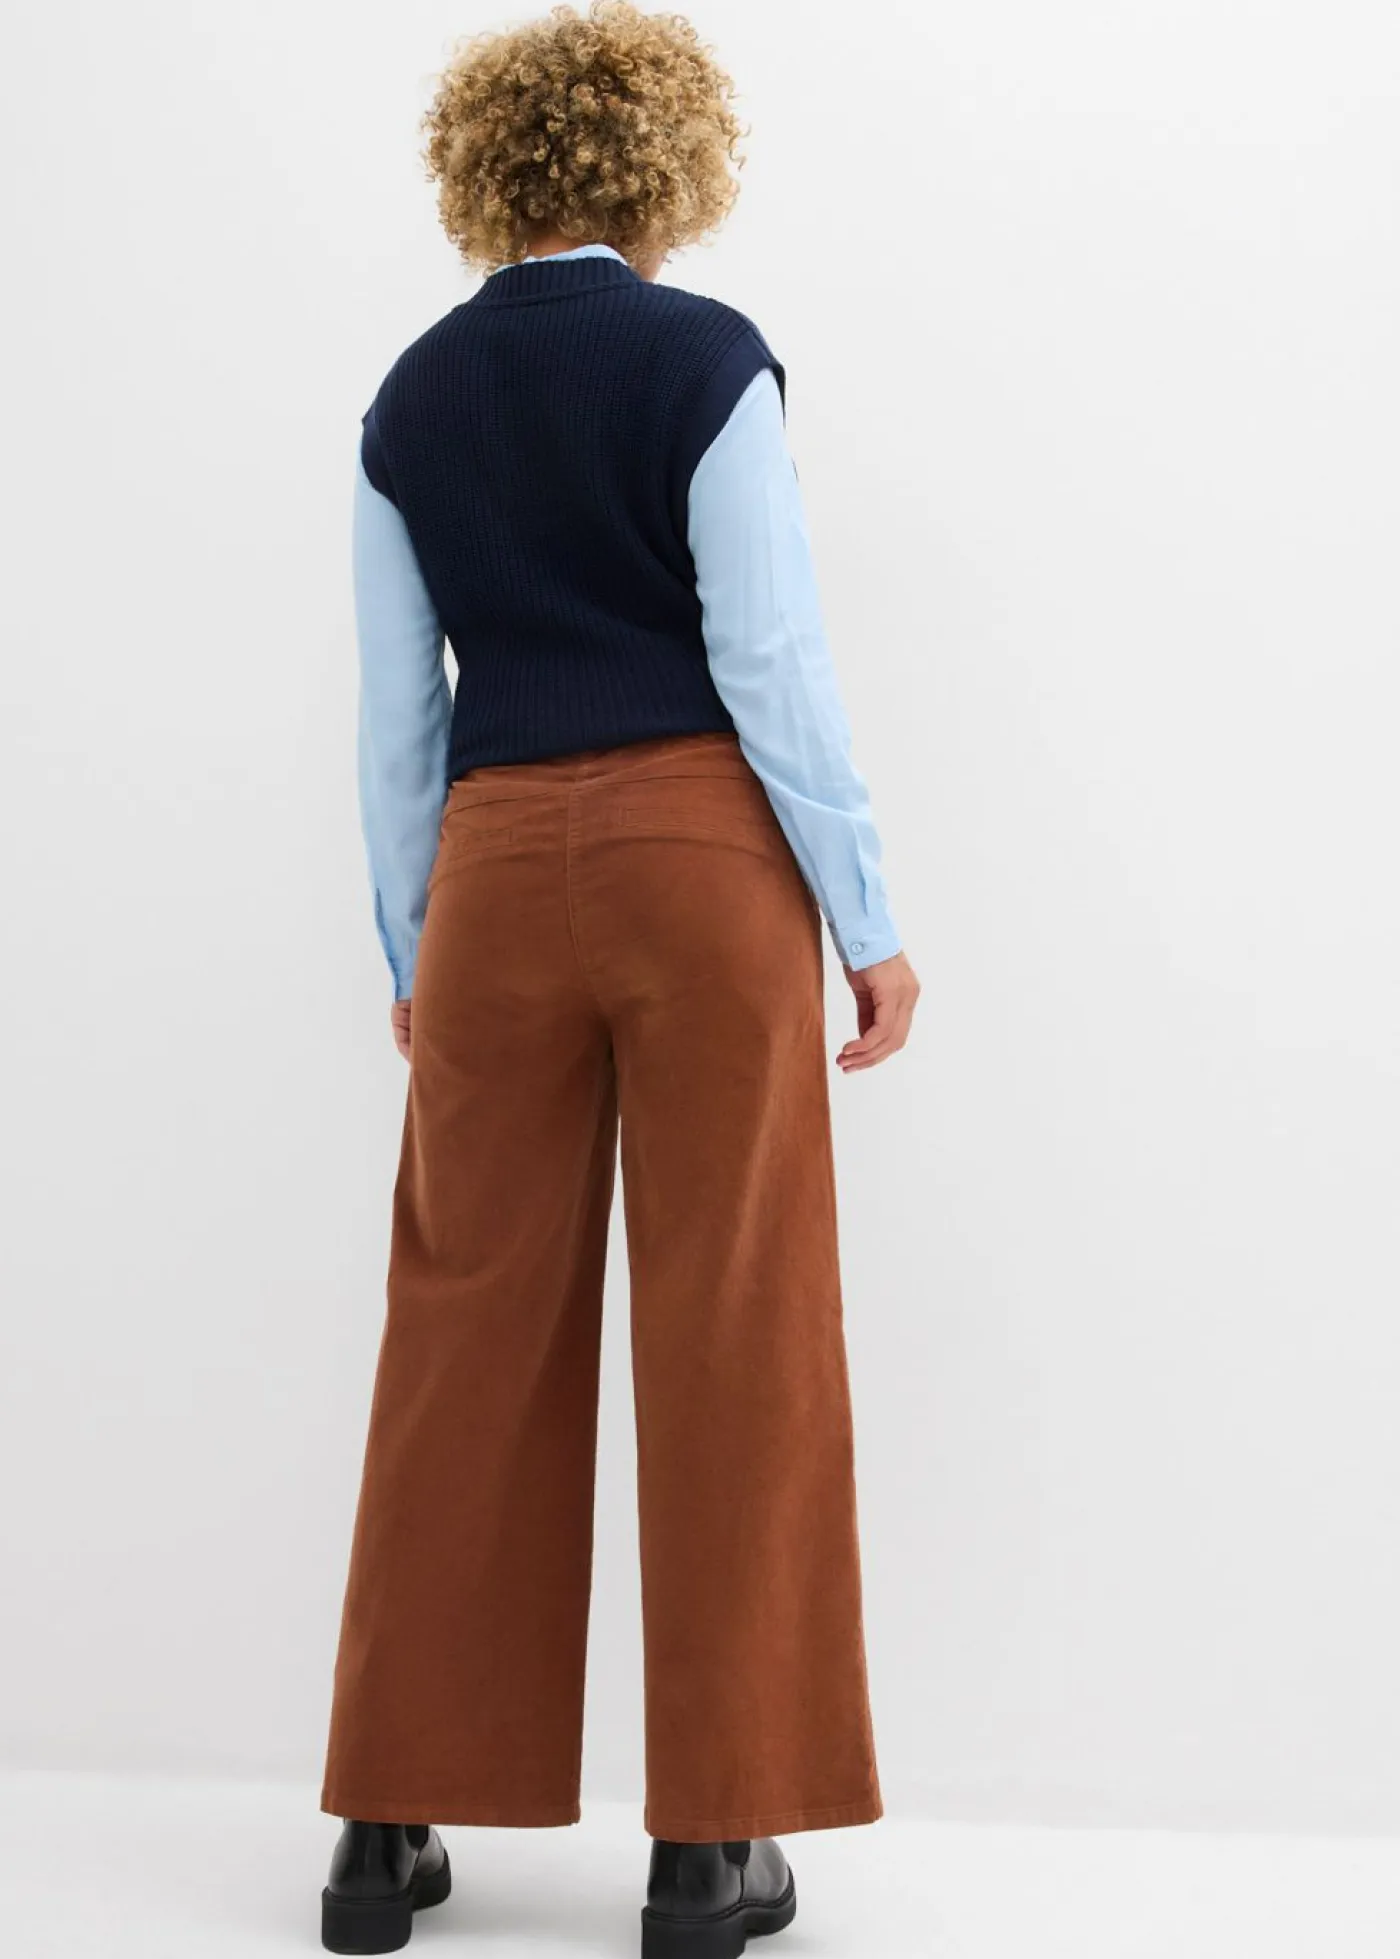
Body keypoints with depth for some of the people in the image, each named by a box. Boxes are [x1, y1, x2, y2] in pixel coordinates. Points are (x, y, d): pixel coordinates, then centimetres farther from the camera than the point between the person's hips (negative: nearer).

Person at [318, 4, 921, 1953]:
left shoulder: (411, 398, 9)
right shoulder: (703, 355, -4)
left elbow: (399, 715, 10)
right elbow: (771, 663, -9)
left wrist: (412, 950, 18)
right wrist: (869, 920, -3)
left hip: (497, 866, 4)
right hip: (703, 848, -4)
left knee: (470, 1328, 10)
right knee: (730, 1327, 3)